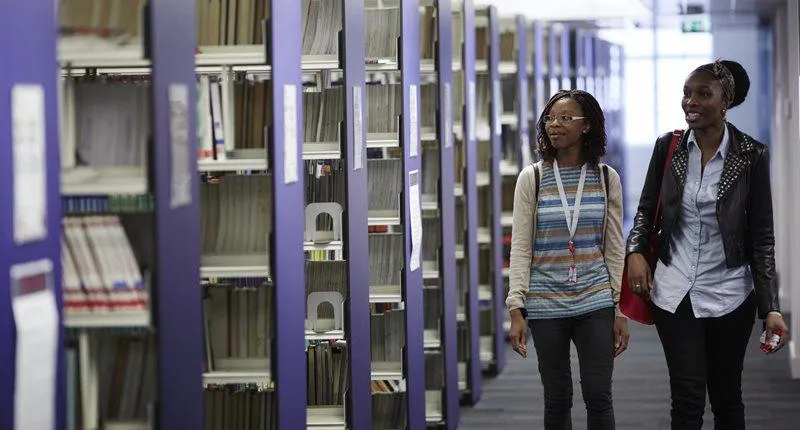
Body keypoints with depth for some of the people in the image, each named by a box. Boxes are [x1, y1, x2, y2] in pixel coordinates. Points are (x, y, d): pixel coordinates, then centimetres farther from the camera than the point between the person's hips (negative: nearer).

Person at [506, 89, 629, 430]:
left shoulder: (606, 178, 3)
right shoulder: (532, 178, 0)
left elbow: (615, 248, 5)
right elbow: (520, 248, -1)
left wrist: (621, 309, 1)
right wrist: (516, 309, -8)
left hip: (595, 302, 0)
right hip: (546, 305, 0)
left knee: (598, 396, -3)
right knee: (557, 398, 5)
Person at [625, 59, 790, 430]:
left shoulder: (751, 156, -7)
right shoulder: (668, 147, -1)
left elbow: (761, 236, -5)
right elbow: (647, 209, 12)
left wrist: (771, 307, -11)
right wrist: (635, 251, -8)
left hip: (729, 296, -1)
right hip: (674, 294, 1)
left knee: (726, 398, 11)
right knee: (687, 398, -3)